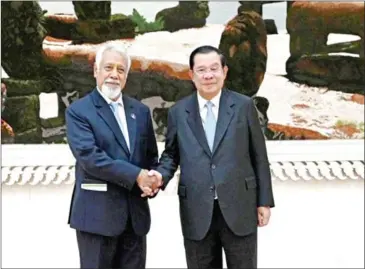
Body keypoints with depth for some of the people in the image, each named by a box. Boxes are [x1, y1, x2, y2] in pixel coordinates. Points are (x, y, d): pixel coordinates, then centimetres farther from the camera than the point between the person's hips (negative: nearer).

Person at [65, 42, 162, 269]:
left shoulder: (141, 111, 12)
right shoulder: (78, 111, -5)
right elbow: (89, 156, -17)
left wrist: (153, 180, -6)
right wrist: (136, 175, -19)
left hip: (136, 213, 5)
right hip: (97, 213, -5)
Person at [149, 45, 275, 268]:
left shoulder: (244, 105, 1)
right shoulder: (178, 112, 4)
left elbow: (259, 156, 3)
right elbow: (171, 154, 11)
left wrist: (264, 200, 2)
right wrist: (160, 175, -10)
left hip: (239, 208, -1)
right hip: (197, 212, 1)